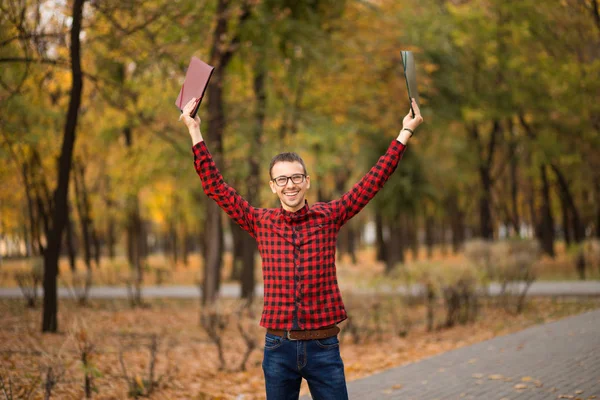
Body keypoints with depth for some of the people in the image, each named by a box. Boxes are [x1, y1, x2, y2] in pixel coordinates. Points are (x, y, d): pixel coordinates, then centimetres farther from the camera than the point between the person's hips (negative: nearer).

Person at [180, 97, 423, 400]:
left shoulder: (328, 217, 2)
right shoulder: (261, 223, 3)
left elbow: (374, 181, 3)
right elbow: (215, 186, 4)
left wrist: (405, 132, 2)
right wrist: (195, 132, 3)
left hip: (324, 346, -1)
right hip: (279, 347, 1)